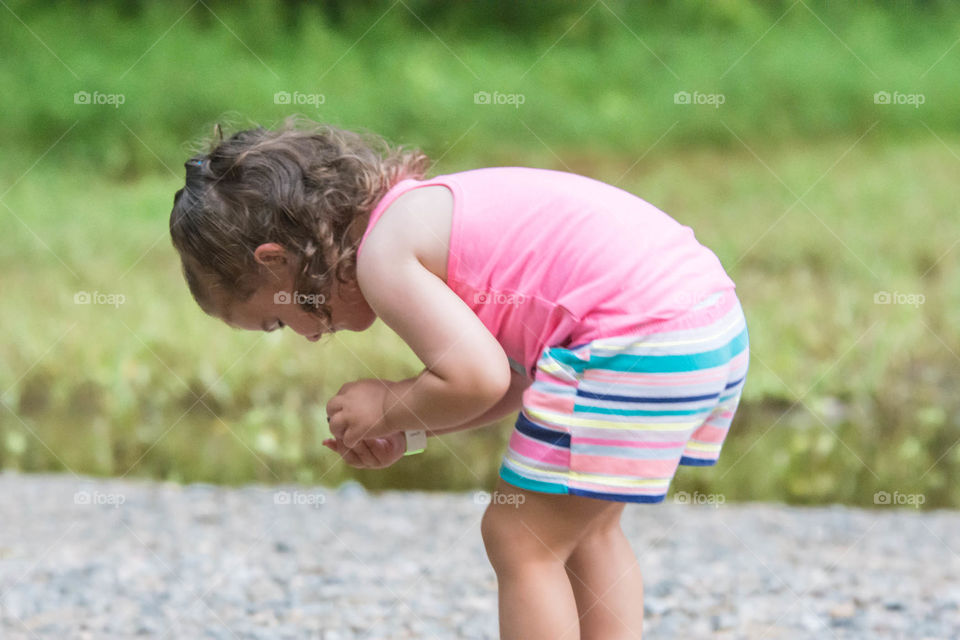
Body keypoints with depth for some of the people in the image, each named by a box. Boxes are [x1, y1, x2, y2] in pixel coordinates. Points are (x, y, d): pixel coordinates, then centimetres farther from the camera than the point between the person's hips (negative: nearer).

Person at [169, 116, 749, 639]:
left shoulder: (382, 254, -8)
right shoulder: (423, 213, 21)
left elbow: (476, 378, -19)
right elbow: (515, 369, 22)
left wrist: (389, 408, -1)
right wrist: (407, 429, 15)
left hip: (640, 338, -11)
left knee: (519, 538, 0)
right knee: (585, 527, 24)